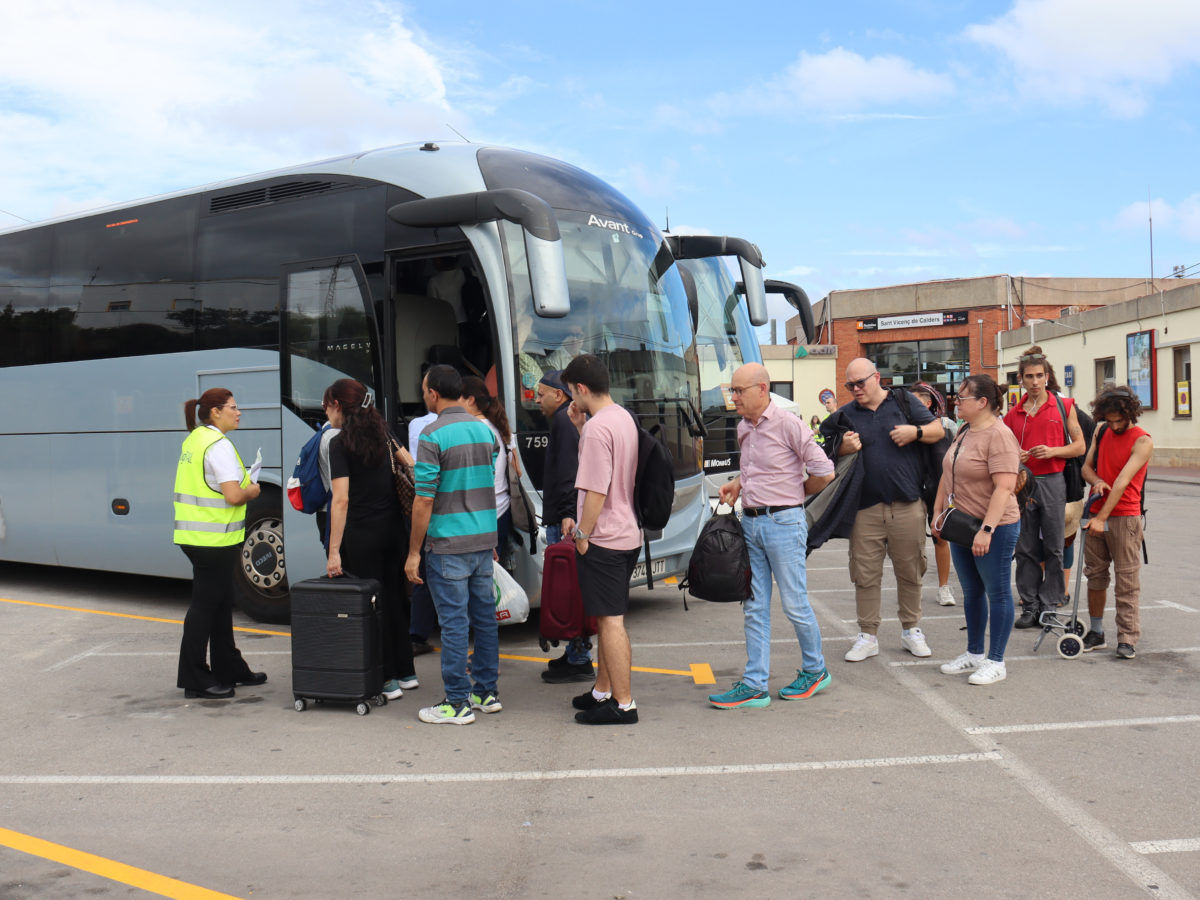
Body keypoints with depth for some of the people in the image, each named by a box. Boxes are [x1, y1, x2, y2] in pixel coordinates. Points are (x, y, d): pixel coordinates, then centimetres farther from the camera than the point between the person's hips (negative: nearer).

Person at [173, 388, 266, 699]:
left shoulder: (194, 440, 13)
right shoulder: (218, 445, -17)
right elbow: (234, 496, -23)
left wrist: (244, 485, 10)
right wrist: (253, 490, -3)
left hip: (195, 534, 10)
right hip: (214, 539, -10)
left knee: (220, 603, 17)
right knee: (204, 606, -3)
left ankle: (229, 669, 28)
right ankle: (195, 682, 5)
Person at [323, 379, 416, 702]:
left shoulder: (340, 442, -12)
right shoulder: (381, 432, 7)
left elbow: (341, 500, -18)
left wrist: (334, 551, -17)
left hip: (362, 534, -7)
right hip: (393, 527, 7)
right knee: (394, 597, 16)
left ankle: (386, 681, 8)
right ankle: (406, 672, 25)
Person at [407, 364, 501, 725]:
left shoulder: (433, 436, -13)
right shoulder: (485, 430, 9)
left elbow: (424, 499, -15)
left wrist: (414, 552, -9)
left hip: (448, 543, -7)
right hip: (484, 539, 7)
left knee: (454, 621, -2)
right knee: (485, 615, 12)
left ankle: (458, 703, 3)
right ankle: (487, 692, 21)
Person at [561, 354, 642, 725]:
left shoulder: (598, 427, -20)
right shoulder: (624, 418, 10)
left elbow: (596, 489, -23)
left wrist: (582, 533, -12)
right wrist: (580, 425, 14)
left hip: (603, 539, -10)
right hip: (627, 534, 10)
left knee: (610, 621, -4)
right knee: (608, 618, 19)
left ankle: (623, 704, 2)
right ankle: (602, 691, 31)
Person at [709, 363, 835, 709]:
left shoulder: (787, 425, -12)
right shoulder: (743, 428, 11)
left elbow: (824, 472, -9)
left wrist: (795, 494, 3)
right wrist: (736, 484, 9)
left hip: (783, 523, -7)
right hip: (750, 523, 7)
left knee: (794, 604, 3)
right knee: (754, 607, 7)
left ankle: (815, 670, 23)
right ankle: (754, 685, 11)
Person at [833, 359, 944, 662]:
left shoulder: (904, 402, 8)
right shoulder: (845, 415, 10)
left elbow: (938, 430, 7)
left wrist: (915, 432, -13)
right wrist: (844, 449, -13)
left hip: (907, 506, -1)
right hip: (865, 508, 1)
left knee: (910, 572, 8)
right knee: (865, 575, 2)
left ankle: (911, 630, 23)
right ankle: (868, 636, 12)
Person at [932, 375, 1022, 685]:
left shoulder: (998, 435, -18)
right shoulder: (964, 431, 10)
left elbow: (1004, 488, -24)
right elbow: (948, 474, 19)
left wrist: (987, 529, -28)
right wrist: (938, 512, 15)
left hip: (994, 529, -9)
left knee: (997, 592, 3)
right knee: (971, 592, 16)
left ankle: (996, 662, 11)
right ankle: (974, 654, 29)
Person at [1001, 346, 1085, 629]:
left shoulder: (1064, 406, 5)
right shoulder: (1013, 414, 11)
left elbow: (1079, 446, 4)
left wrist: (1053, 451, -12)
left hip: (1052, 481, -2)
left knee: (1053, 547, 0)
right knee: (1026, 548, 4)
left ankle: (1049, 604, 8)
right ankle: (1029, 605, 10)